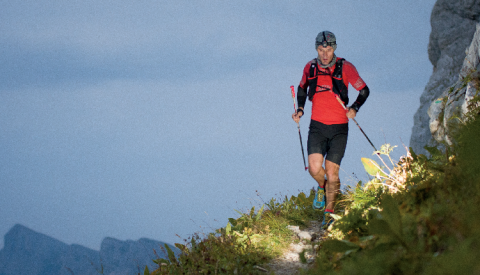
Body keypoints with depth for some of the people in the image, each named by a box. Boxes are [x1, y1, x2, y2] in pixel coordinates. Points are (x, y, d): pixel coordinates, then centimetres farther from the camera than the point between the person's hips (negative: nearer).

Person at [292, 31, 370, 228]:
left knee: (331, 171, -5)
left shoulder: (345, 68, -8)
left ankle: (329, 212, 16)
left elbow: (364, 91, 1)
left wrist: (354, 108, -16)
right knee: (314, 167, -15)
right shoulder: (310, 68, 1)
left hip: (339, 128, -2)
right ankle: (322, 187, 21)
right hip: (317, 125, 2)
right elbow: (302, 88, 21)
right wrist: (300, 109, 5)